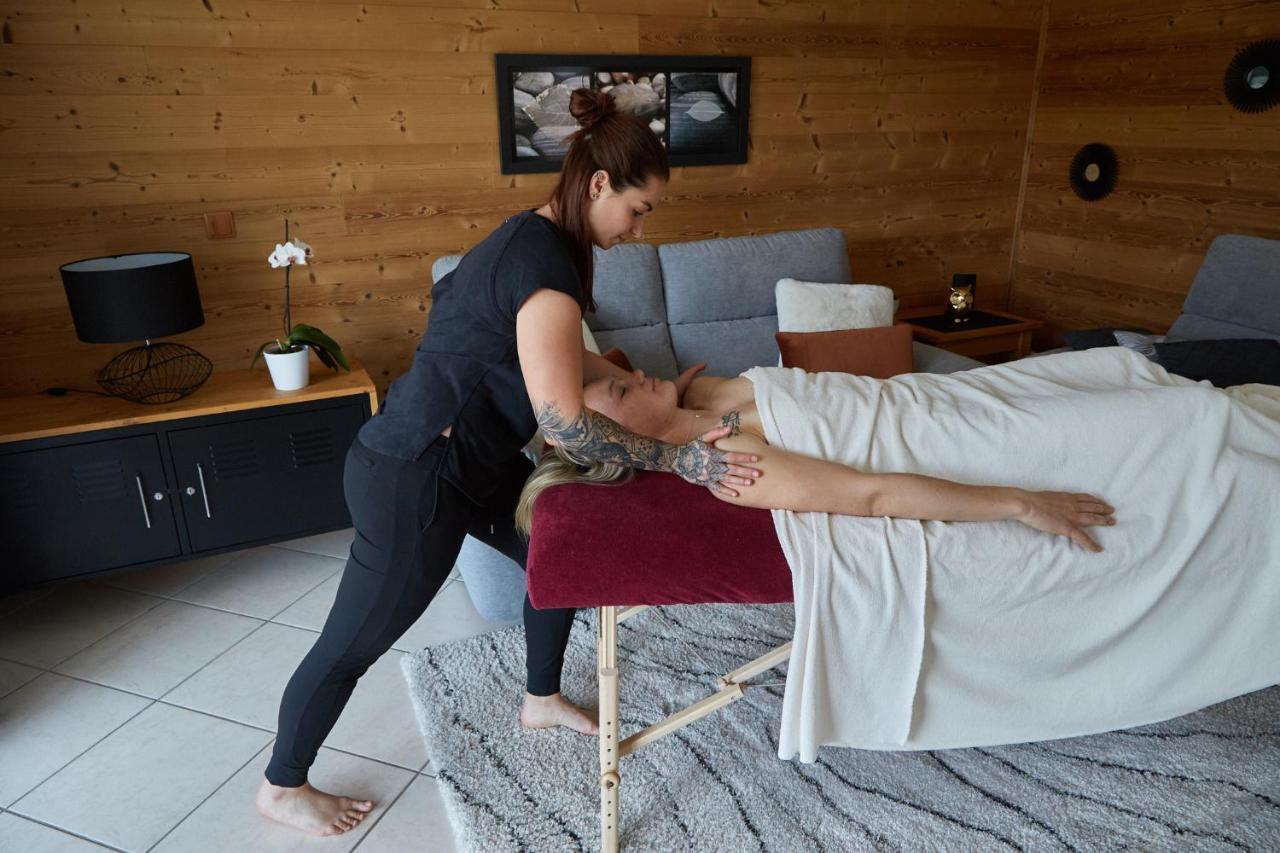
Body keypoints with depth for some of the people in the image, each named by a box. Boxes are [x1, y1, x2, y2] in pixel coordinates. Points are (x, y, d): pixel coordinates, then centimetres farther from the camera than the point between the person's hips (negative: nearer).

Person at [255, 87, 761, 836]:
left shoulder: (539, 240, 7)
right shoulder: (546, 262, -25)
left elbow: (565, 357, 18)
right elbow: (563, 420, -30)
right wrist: (676, 460, -24)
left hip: (470, 459, 10)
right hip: (414, 476, -10)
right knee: (356, 641, 9)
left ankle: (542, 700, 42)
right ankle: (281, 788, 35)